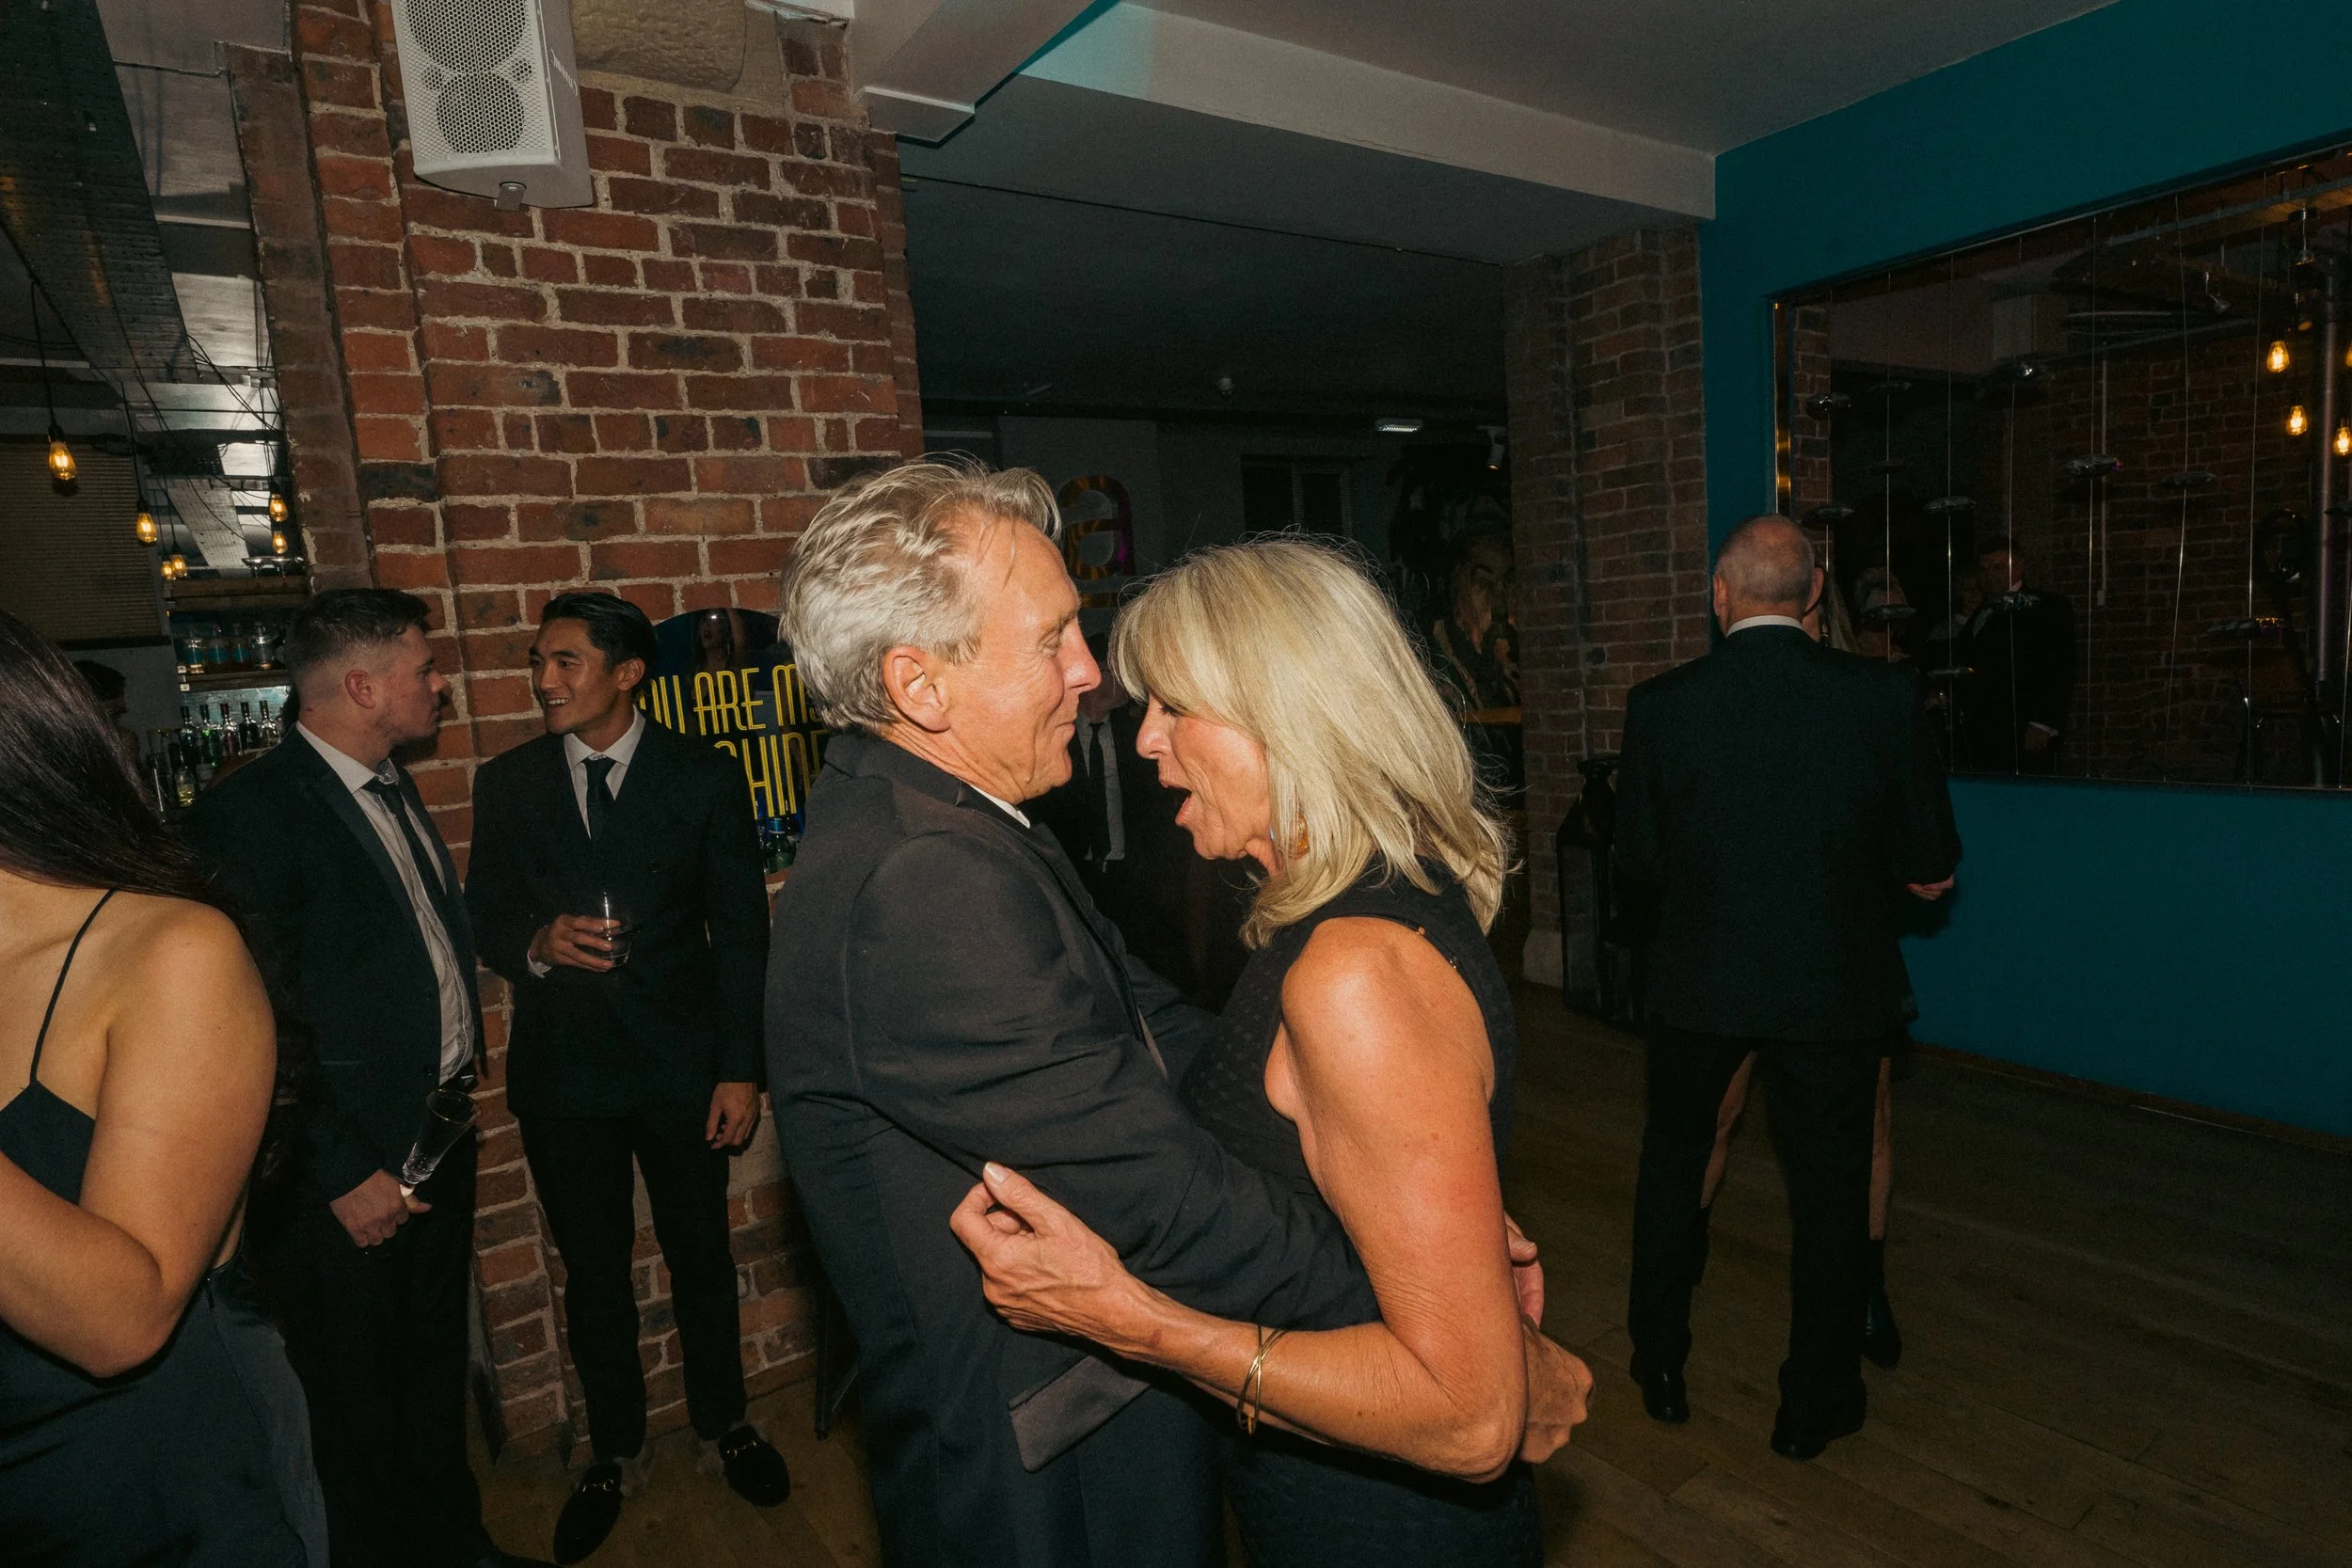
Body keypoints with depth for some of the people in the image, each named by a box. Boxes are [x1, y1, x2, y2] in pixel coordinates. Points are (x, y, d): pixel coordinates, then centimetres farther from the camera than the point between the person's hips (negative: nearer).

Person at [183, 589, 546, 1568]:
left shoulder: (391, 787, 8)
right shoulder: (252, 811, -19)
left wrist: (460, 1064, 10)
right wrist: (344, 1171, -17)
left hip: (437, 1131, 8)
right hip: (349, 1172, -8)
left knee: (434, 1364, 24)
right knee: (356, 1400, 12)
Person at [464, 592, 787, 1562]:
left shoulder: (703, 777, -4)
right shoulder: (505, 784, 2)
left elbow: (741, 930, -4)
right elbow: (483, 920, 8)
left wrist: (740, 1069, -7)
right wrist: (536, 945, -16)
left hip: (679, 1063, -1)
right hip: (559, 1070, 2)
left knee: (702, 1256, 13)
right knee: (592, 1270, 15)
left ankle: (723, 1423, 36)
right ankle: (615, 1452, 36)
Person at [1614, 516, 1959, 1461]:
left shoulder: (1660, 705, -12)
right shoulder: (1884, 694, -11)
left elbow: (1637, 859, -3)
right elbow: (1932, 865, -4)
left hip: (1699, 981, 0)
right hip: (1835, 985, 0)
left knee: (1673, 1156, 21)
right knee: (1829, 1184, 16)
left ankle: (1660, 1370, 35)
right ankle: (1814, 1405, 32)